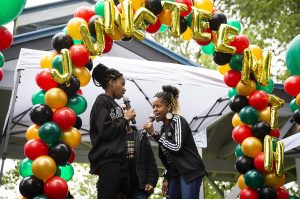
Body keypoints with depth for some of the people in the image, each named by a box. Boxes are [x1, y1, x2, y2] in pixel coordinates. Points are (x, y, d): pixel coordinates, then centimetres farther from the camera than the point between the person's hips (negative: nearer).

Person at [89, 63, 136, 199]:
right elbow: (106, 131, -16)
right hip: (107, 160, -9)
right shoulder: (102, 101, -5)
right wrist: (125, 118, -5)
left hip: (116, 159, 9)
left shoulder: (113, 104, 20)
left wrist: (126, 120, 8)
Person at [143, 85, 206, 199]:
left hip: (190, 172, -8)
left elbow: (176, 147, -19)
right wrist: (167, 178, 14)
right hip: (175, 174, 8)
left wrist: (154, 134, -15)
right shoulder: (164, 127, 16)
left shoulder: (177, 121, -6)